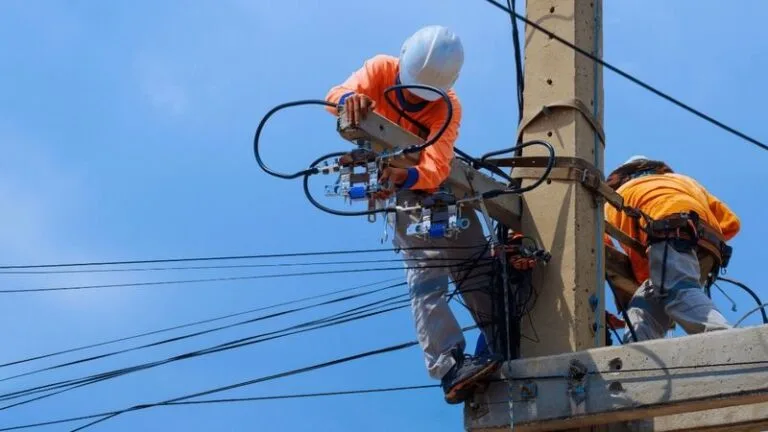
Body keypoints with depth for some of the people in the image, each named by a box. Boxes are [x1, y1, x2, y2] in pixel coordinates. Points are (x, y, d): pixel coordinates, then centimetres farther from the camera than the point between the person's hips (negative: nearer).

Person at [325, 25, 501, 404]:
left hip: (440, 184, 2)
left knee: (476, 270, -3)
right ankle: (448, 366, -33)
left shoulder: (448, 107, -21)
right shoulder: (382, 70, -17)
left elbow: (434, 168, -36)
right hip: (400, 192, -2)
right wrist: (350, 99, -59)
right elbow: (336, 96, -33)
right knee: (426, 274, -20)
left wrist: (406, 175, -59)